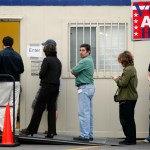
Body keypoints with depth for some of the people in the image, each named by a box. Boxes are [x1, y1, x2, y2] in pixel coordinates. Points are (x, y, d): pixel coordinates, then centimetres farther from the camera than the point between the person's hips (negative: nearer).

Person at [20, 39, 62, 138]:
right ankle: (51, 132, 4)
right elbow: (59, 74, 12)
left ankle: (31, 130, 7)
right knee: (52, 108, 7)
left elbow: (41, 74, -13)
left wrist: (43, 79, 7)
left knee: (38, 108, 0)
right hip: (56, 86, 6)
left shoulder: (47, 60, -11)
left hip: (47, 86, -6)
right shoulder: (58, 61, 9)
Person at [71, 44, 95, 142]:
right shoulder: (90, 60, 19)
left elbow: (73, 71, -13)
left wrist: (75, 73, 6)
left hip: (85, 88, -10)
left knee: (84, 113, -10)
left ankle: (85, 135, -10)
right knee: (89, 113, 10)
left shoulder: (85, 61, -14)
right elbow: (76, 72, 19)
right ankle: (90, 135, 13)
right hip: (90, 87, 10)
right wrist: (77, 74, -1)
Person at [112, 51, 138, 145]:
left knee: (126, 119, -4)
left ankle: (131, 139, 2)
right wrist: (119, 79, 9)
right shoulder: (132, 68, 16)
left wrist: (117, 79, -3)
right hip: (131, 97, 10)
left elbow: (123, 83, -20)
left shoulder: (128, 69, -16)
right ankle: (130, 139, 21)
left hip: (127, 98, -10)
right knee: (129, 119, 16)